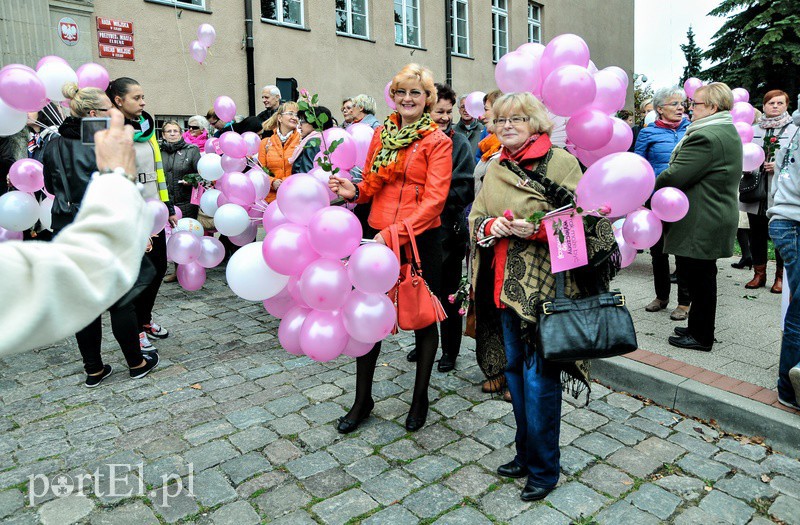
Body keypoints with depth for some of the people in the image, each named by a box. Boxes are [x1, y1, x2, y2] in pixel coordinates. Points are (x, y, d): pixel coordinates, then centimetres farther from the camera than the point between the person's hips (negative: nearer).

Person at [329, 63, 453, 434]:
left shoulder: (438, 141, -4)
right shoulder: (382, 133, 10)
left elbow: (434, 199, -13)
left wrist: (395, 234, -23)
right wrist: (354, 191, -6)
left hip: (421, 240, -4)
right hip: (378, 237, 4)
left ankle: (420, 398, 30)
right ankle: (362, 400, 26)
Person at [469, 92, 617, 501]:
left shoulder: (561, 162, -6)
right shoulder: (495, 168, 12)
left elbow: (583, 220, -10)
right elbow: (475, 218, 15)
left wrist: (537, 229, -23)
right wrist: (490, 226, -7)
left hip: (545, 285, -6)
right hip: (505, 285, 7)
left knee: (539, 377, -1)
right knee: (514, 368, 15)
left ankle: (543, 468, 19)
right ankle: (525, 452, 34)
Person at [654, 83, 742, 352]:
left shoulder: (705, 137, -20)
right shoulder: (729, 132, 16)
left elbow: (674, 176, -23)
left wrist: (655, 183, -4)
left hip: (700, 224, -10)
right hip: (719, 216, 10)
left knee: (699, 277, 0)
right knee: (701, 276, 17)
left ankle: (701, 336, 11)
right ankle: (698, 327, 29)